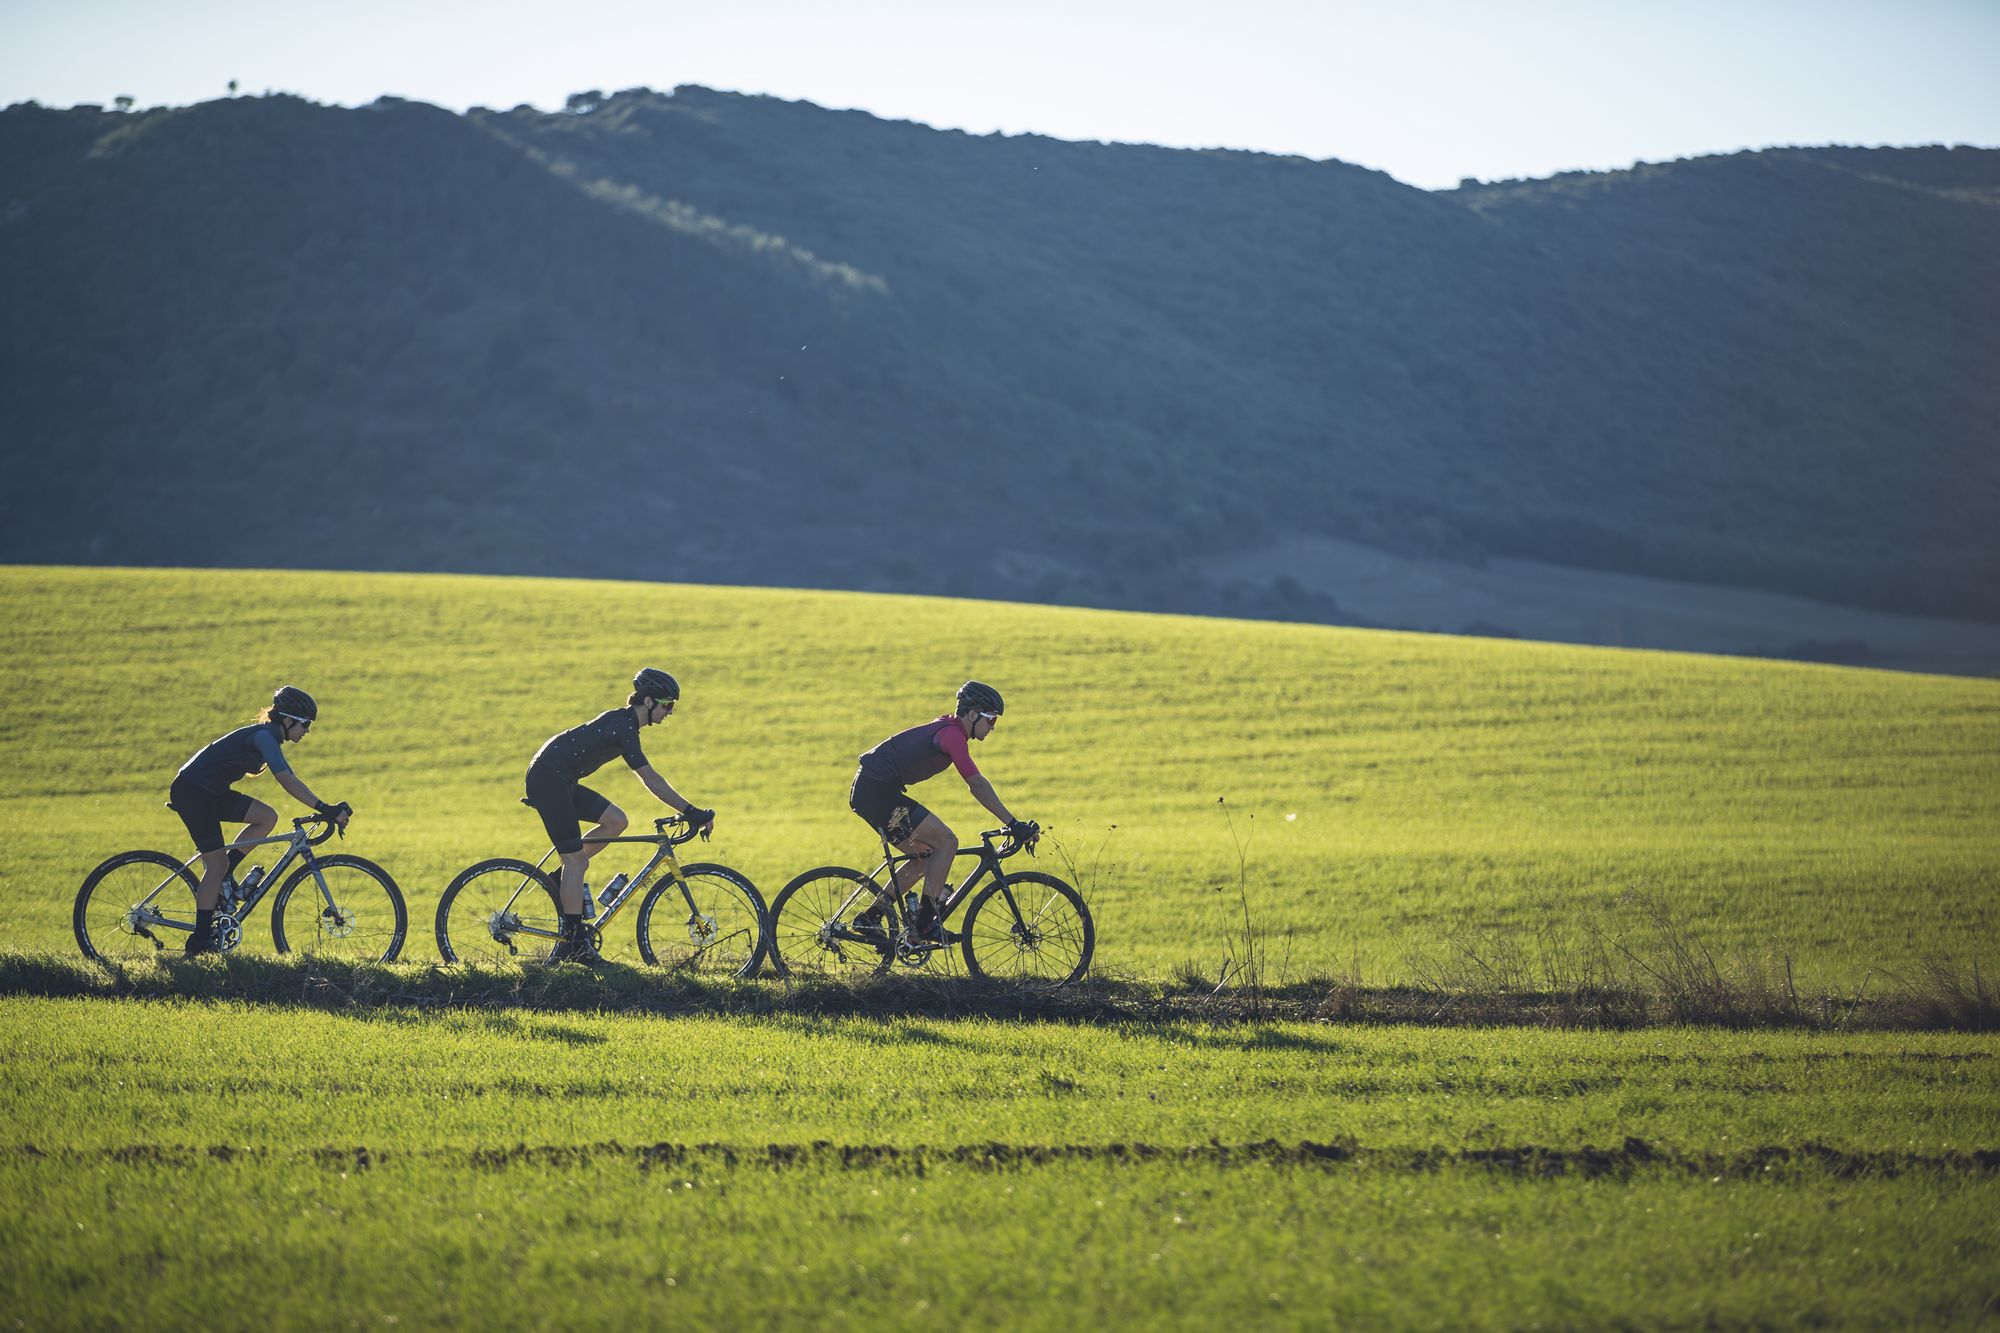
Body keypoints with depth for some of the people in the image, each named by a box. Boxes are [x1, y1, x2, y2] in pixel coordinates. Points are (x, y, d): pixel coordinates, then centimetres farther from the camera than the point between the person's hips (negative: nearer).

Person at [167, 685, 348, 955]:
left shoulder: (269, 736, 12)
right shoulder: (264, 736, -18)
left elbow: (287, 779, 18)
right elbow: (287, 780, -30)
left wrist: (328, 810, 11)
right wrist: (324, 809, -36)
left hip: (210, 793, 9)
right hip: (191, 791, -9)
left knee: (267, 818, -2)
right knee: (216, 865, -6)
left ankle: (223, 878, 4)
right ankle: (200, 942, -1)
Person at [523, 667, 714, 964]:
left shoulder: (625, 724, 13)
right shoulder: (622, 727, -17)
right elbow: (651, 780, -21)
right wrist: (691, 812, -21)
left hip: (561, 781, 9)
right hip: (548, 779, -9)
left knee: (615, 820, 1)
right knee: (577, 860, -8)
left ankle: (563, 882, 9)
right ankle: (570, 943, -6)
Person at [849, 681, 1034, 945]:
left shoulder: (947, 729, 18)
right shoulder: (952, 734, -13)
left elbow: (976, 785, 24)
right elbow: (978, 785, -20)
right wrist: (1012, 824, -20)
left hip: (867, 791, 10)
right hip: (877, 791, -10)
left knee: (926, 856, 15)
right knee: (946, 841, -9)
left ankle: (869, 919, 17)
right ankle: (926, 921, -8)